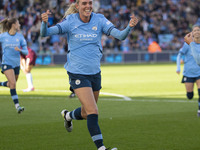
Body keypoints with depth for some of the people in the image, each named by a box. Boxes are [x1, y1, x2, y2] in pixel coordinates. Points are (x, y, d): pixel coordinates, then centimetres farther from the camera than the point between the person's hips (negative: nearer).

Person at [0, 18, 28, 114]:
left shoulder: (20, 36, 0)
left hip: (16, 64, 4)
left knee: (11, 84, 14)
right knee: (13, 83, -19)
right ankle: (17, 106, -19)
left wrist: (20, 50, -21)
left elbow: (26, 52, -2)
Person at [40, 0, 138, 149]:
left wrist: (130, 26, -35)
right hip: (77, 74, -4)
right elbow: (45, 33, -15)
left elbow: (120, 35, -14)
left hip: (95, 73, 4)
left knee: (86, 114, 19)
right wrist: (44, 22, -37)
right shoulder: (70, 21, -9)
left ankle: (68, 115, 51)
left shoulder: (99, 20, -5)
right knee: (93, 112, -16)